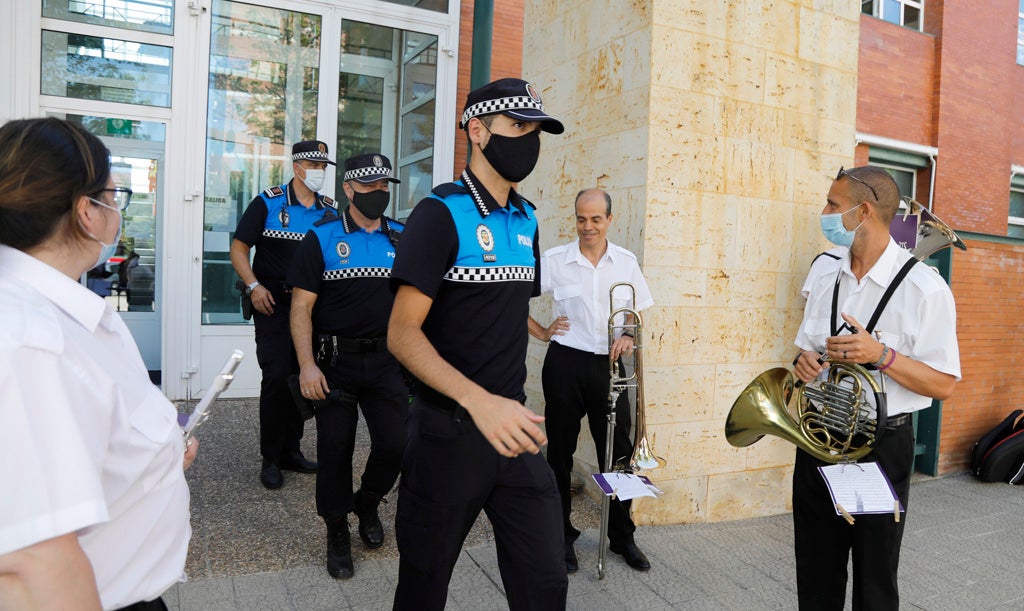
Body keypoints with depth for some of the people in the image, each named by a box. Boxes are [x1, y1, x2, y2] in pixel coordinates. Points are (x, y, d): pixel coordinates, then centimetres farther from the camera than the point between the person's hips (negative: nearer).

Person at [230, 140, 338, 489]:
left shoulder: (332, 211, 8)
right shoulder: (268, 203, -2)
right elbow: (239, 248, 0)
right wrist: (254, 286, -13)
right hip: (274, 304, -4)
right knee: (276, 378, -7)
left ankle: (291, 450, 24)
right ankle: (270, 459, 7)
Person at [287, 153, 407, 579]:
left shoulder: (402, 238, 6)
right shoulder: (321, 239, -3)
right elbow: (301, 307, -6)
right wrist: (307, 365, -15)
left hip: (386, 359, 3)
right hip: (335, 362, -2)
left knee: (395, 443, -2)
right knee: (335, 448, 6)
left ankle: (367, 503, 30)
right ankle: (337, 531, 28)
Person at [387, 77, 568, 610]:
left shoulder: (526, 221, 9)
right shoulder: (441, 213, -11)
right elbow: (403, 334, -17)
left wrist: (513, 406, 12)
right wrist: (479, 401, -30)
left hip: (512, 429, 5)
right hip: (448, 429, -5)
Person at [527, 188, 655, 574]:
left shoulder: (626, 262, 3)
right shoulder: (554, 260, -5)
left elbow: (638, 311, 12)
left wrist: (628, 334, -8)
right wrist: (540, 332, -1)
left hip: (608, 365, 2)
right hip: (565, 364, -1)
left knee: (618, 451, 7)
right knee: (560, 451, 9)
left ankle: (622, 536, 27)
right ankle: (562, 536, 26)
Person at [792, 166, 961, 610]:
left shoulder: (923, 288, -12)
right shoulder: (825, 286, 6)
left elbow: (943, 384, -12)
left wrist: (880, 355, -26)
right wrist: (804, 362, -8)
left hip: (880, 445, -5)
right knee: (816, 575, 17)